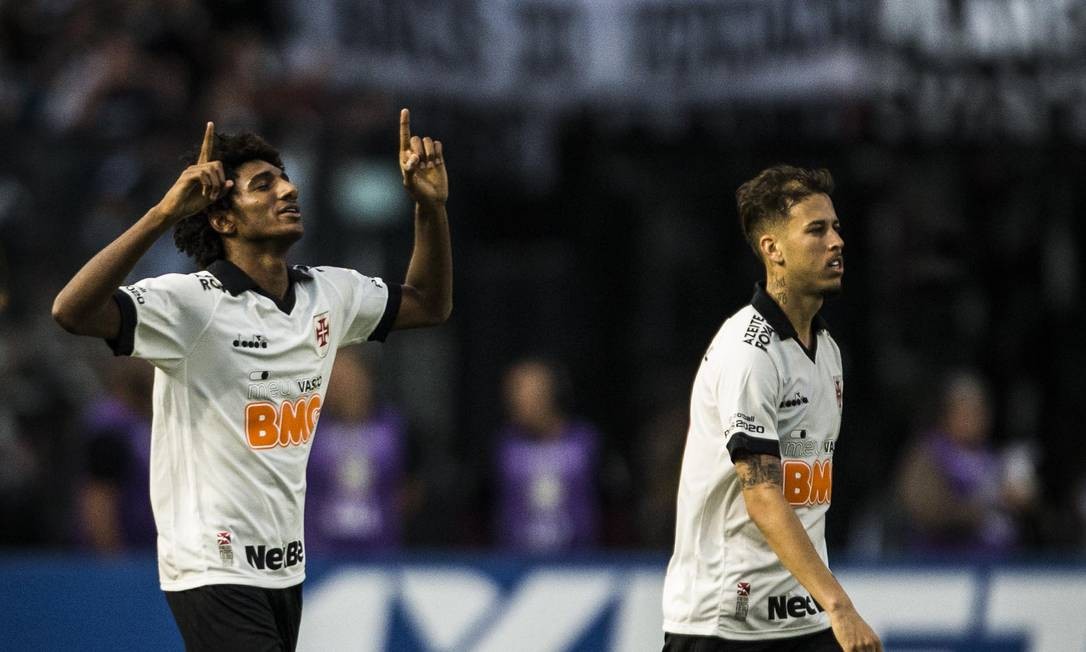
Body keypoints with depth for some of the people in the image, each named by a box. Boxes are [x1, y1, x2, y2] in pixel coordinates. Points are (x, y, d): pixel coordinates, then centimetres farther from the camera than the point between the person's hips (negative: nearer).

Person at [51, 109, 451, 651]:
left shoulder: (330, 295, 8)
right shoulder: (193, 303, -15)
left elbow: (429, 304, 24)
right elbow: (72, 311, -29)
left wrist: (431, 205, 8)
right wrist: (164, 213, -36)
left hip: (286, 567, 8)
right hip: (213, 572, -8)